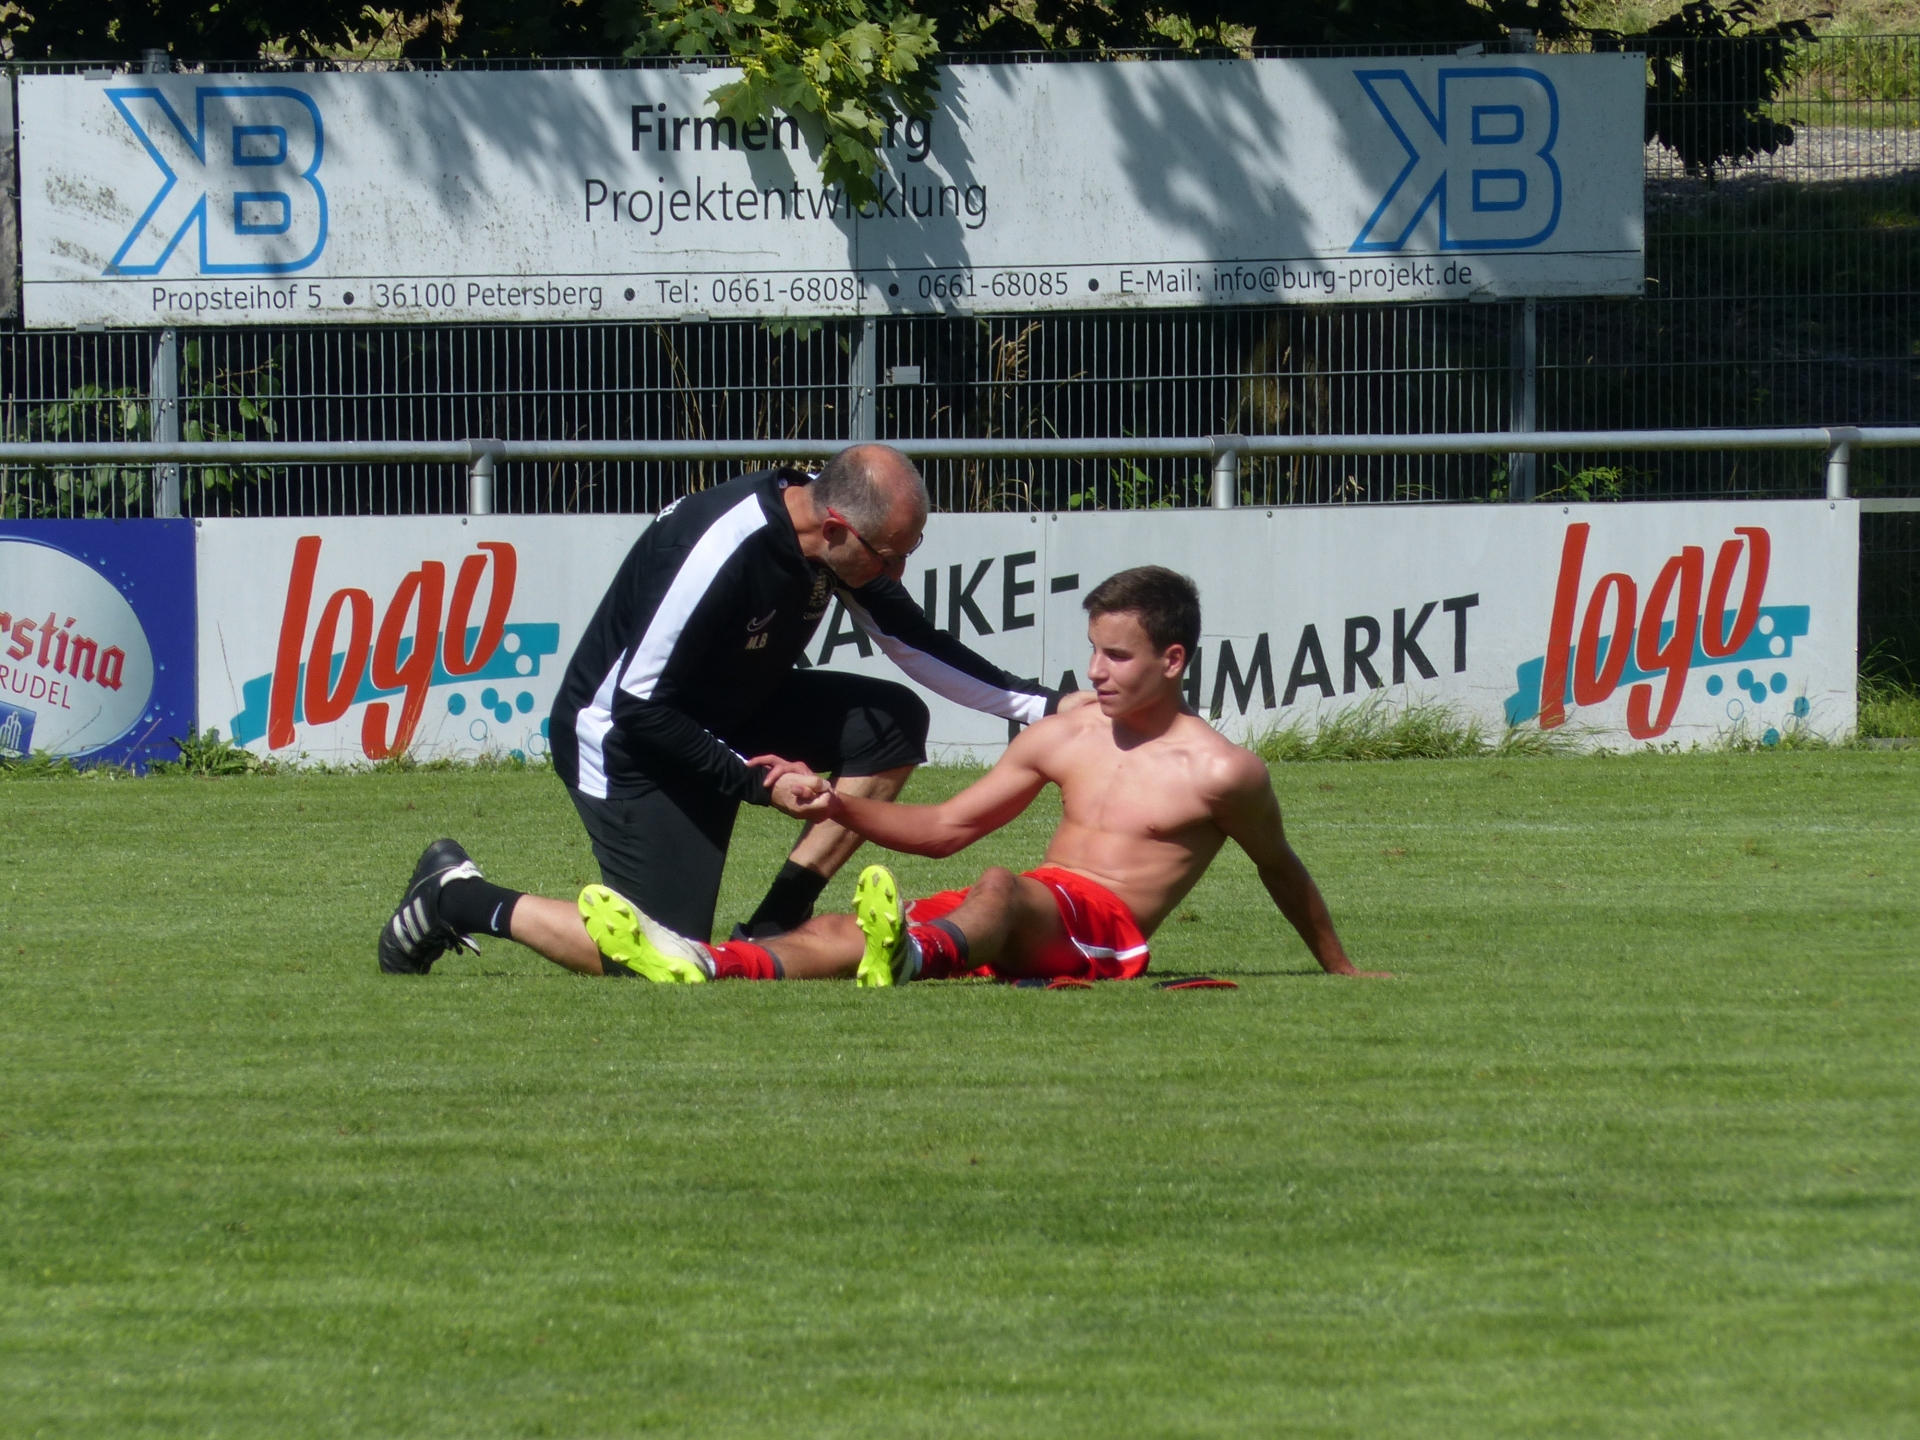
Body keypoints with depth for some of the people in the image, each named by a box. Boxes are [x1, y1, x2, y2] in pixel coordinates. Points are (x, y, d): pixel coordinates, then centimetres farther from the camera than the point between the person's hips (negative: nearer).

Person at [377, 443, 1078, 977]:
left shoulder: (846, 541, -9)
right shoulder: (721, 553, -33)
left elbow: (917, 645, 6)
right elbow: (639, 706, -26)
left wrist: (1037, 706, -2)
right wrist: (747, 778, -23)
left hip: (726, 714, 9)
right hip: (623, 738, -8)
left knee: (892, 722, -7)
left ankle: (777, 921, -1)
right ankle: (462, 899, 3)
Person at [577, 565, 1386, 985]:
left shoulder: (1222, 772, 3)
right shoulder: (1063, 740, 19)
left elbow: (1281, 873, 18)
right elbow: (945, 827, 22)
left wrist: (1341, 971, 26)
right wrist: (838, 806, 8)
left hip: (1104, 930, -7)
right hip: (1027, 921, 7)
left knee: (1001, 889, -41)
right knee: (846, 930, -20)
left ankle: (912, 958, -77)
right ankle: (704, 965, -48)